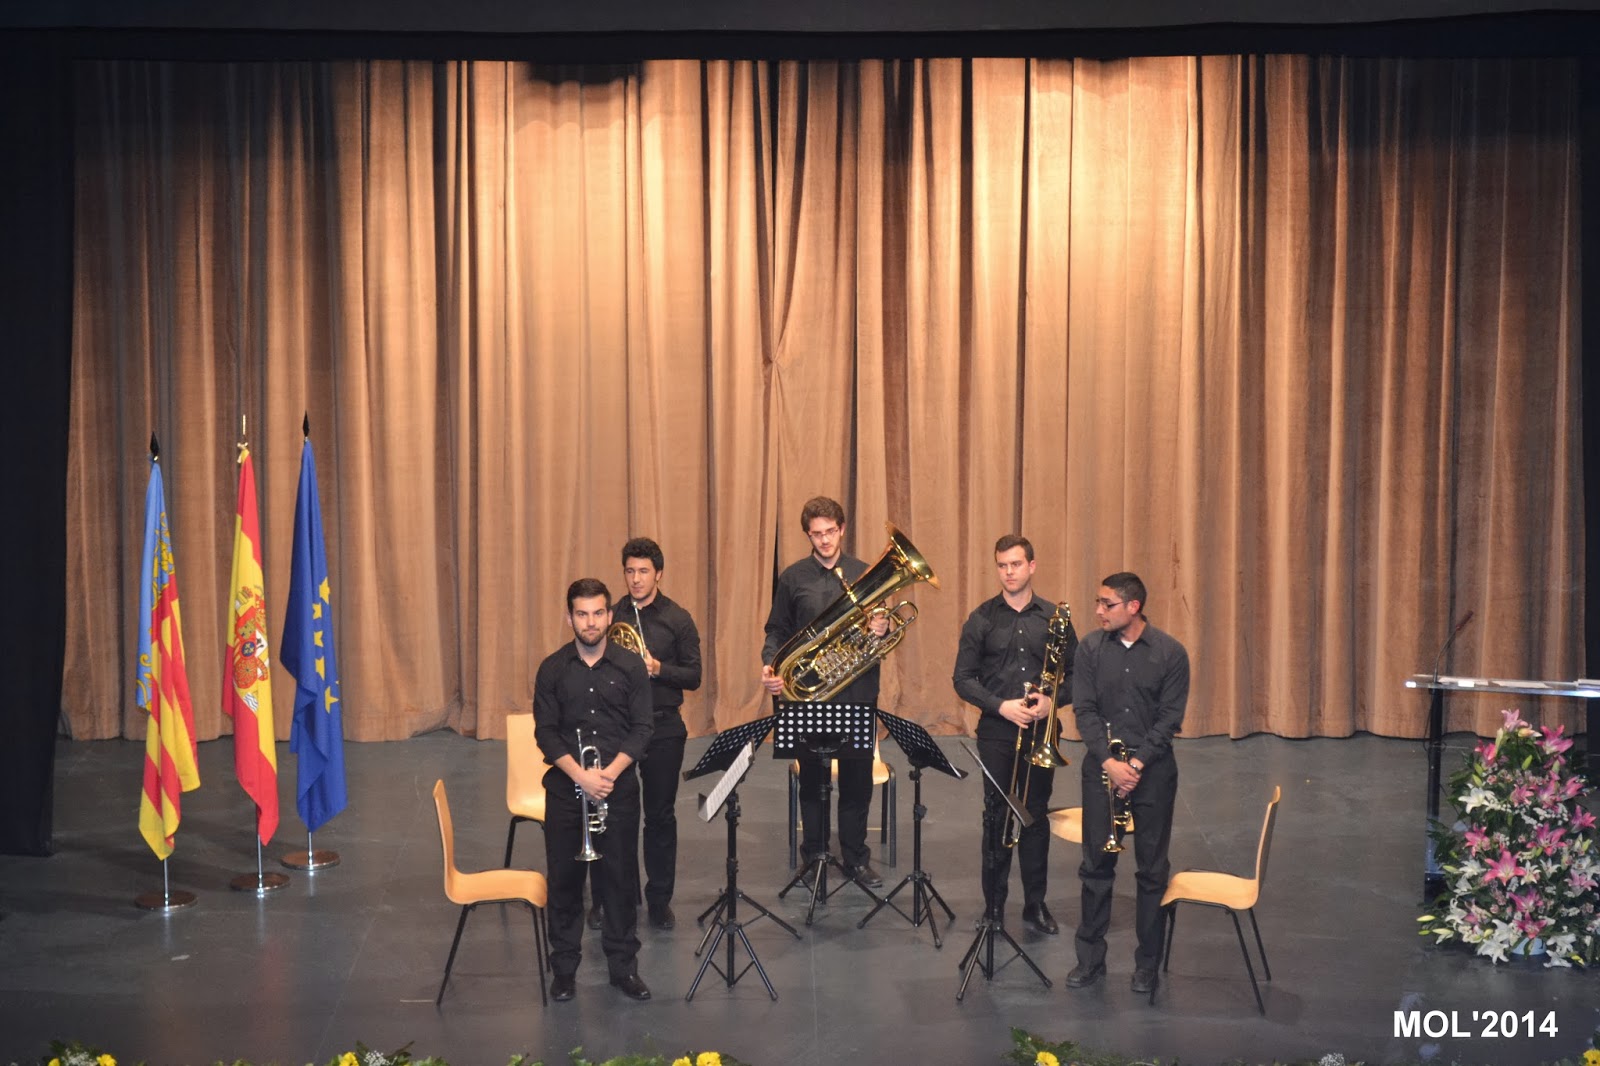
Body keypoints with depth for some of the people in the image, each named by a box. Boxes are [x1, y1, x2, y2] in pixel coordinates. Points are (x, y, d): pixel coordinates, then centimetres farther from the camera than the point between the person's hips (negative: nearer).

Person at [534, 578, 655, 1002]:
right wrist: (580, 775, -17)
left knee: (621, 876, 5)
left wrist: (610, 772, -17)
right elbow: (545, 731, -4)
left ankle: (623, 964, 18)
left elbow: (641, 729, -3)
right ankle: (564, 966, 19)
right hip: (565, 787, 0)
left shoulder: (631, 667, -1)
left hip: (619, 788, 0)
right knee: (564, 877, 6)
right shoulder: (552, 669, 0)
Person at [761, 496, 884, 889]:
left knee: (857, 779, 5)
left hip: (857, 691, 1)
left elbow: (879, 625, 11)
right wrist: (770, 665, -12)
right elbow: (776, 632, 6)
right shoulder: (792, 578, 3)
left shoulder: (865, 574, 5)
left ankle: (856, 858, 17)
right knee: (812, 779, 8)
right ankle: (813, 855, 20)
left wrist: (881, 631, -12)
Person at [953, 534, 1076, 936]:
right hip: (996, 732, -1)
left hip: (1041, 730, 1)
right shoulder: (982, 619, 0)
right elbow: (963, 679, -1)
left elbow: (1075, 673, 6)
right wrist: (1001, 706, -14)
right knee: (996, 816, 4)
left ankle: (1036, 903, 18)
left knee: (1036, 816, 8)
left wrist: (1053, 700, -13)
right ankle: (994, 904, 14)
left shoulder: (1054, 617, 3)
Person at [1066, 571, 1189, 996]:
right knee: (1096, 863, 5)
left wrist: (1137, 763, -14)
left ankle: (1148, 962, 15)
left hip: (1153, 768, -1)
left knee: (1152, 868, 4)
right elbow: (1085, 710, -3)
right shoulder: (1091, 648, -1)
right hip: (1101, 766, 2)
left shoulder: (1170, 652, -6)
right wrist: (1109, 762, -14)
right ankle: (1090, 957, 15)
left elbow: (1170, 717, -6)